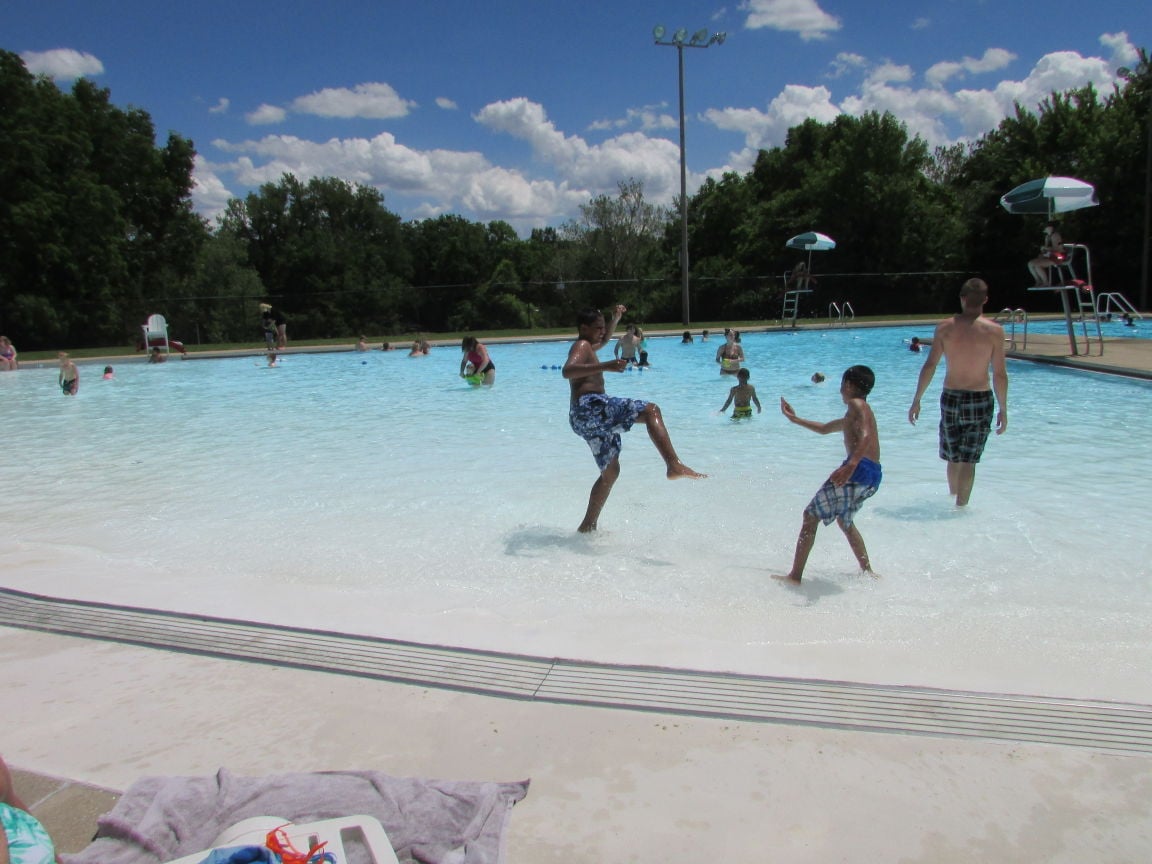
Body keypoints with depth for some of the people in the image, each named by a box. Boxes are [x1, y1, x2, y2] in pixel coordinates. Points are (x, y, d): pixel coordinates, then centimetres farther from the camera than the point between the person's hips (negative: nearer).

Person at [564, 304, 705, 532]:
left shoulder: (586, 347, 29)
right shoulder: (582, 345, -1)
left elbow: (604, 340, 52)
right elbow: (567, 371, -24)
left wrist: (615, 319, 37)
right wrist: (604, 366, -35)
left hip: (583, 419, 11)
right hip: (589, 406, -11)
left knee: (610, 471, 17)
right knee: (651, 410, -22)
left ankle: (588, 526, 22)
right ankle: (674, 464, -42)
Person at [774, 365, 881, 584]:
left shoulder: (857, 404, -1)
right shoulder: (852, 416, 29)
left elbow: (867, 435, -21)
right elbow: (824, 429, 45)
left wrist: (851, 464, -37)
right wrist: (795, 419, 51)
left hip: (860, 469, -10)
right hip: (874, 475, 10)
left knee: (811, 515, -6)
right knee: (844, 520, 30)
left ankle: (795, 576, -10)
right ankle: (868, 571, 33)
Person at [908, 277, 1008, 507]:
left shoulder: (945, 327, -3)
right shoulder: (994, 330, -8)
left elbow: (929, 366, -5)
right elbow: (1000, 375, -8)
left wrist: (916, 401, 1)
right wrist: (1003, 409, 1)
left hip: (950, 398, 2)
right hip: (980, 401, -2)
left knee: (954, 458, 19)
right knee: (968, 460, 5)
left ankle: (953, 498, 35)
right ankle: (960, 507, 7)